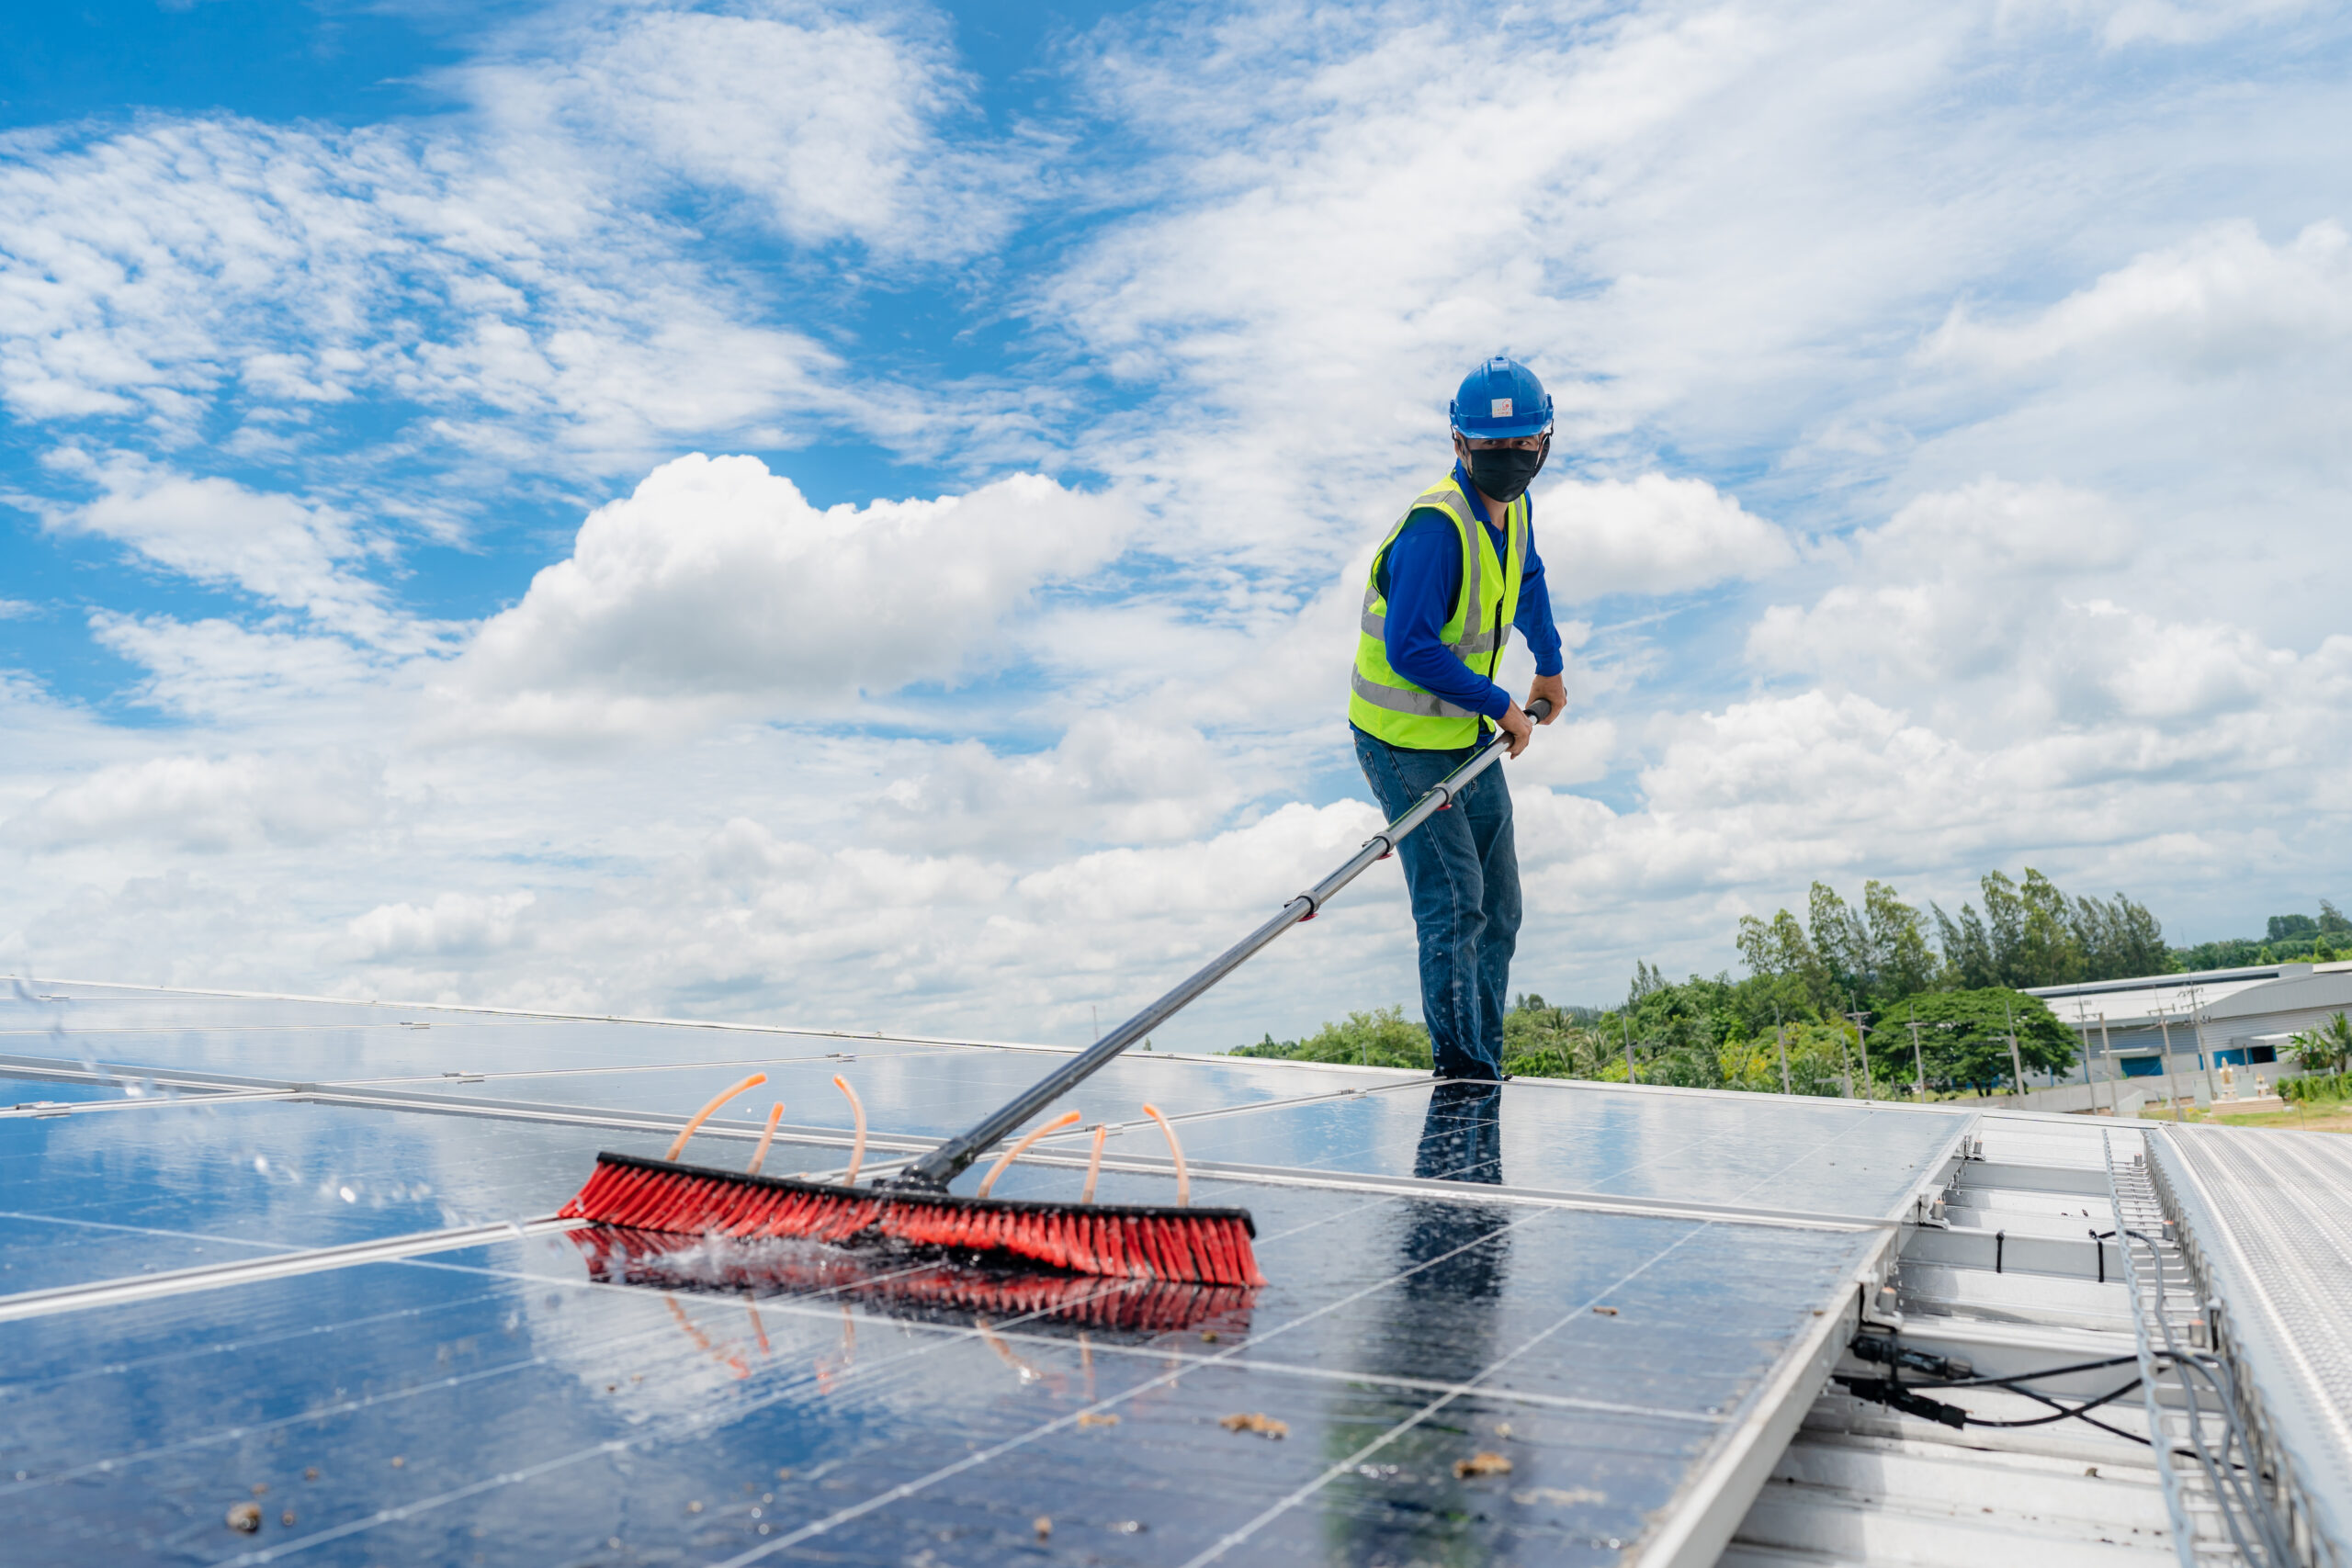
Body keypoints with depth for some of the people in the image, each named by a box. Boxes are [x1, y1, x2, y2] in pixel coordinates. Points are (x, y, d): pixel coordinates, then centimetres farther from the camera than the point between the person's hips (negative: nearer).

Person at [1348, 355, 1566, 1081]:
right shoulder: (1437, 524, -23)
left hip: (1470, 736, 9)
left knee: (1497, 909, 11)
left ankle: (1485, 1067, 22)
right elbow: (1409, 649, -29)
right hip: (1405, 742, -9)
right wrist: (1502, 705, -20)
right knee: (1454, 903, -13)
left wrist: (1549, 666, 32)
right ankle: (1461, 1072, -2)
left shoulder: (1512, 509, 4)